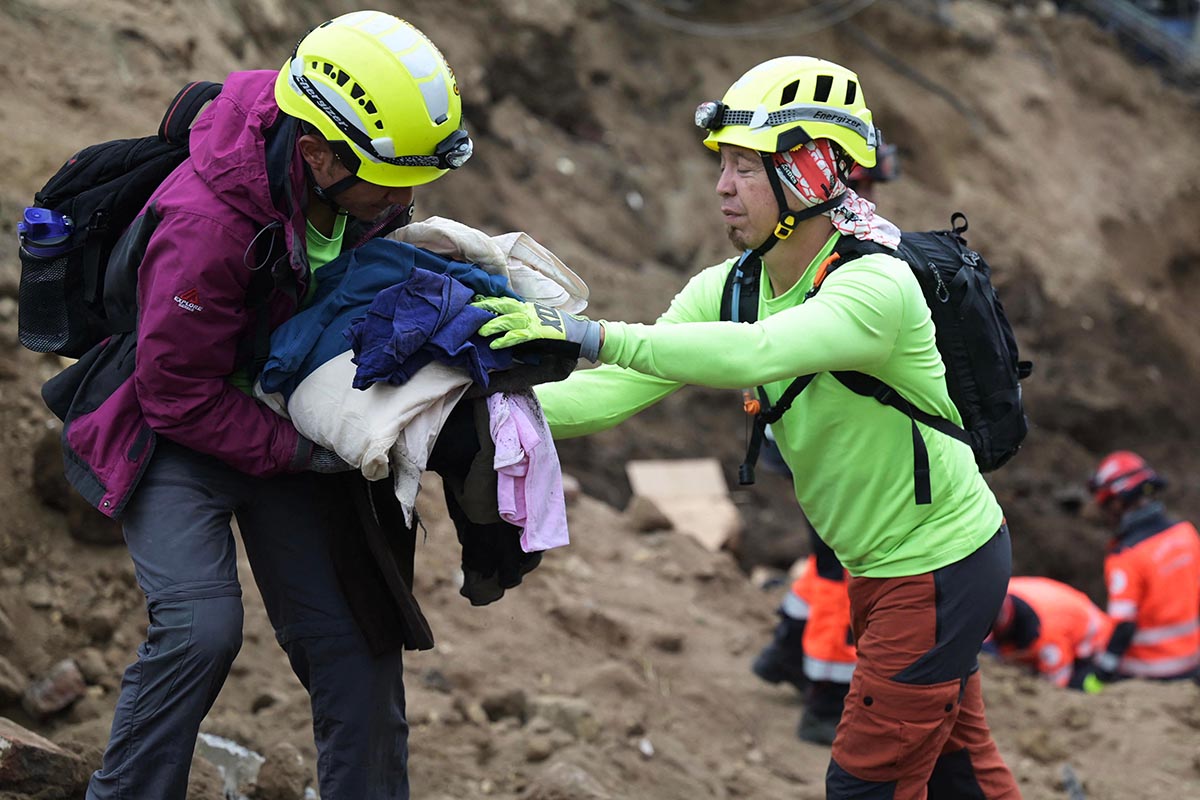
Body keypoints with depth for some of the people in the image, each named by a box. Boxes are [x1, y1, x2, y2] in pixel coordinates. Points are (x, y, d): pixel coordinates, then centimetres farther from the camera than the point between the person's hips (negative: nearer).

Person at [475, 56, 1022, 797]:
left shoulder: (876, 286, -28)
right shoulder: (730, 288, -3)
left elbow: (757, 353, -46)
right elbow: (619, 390, -10)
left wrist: (590, 335, -50)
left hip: (941, 563, -8)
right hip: (883, 566, 8)